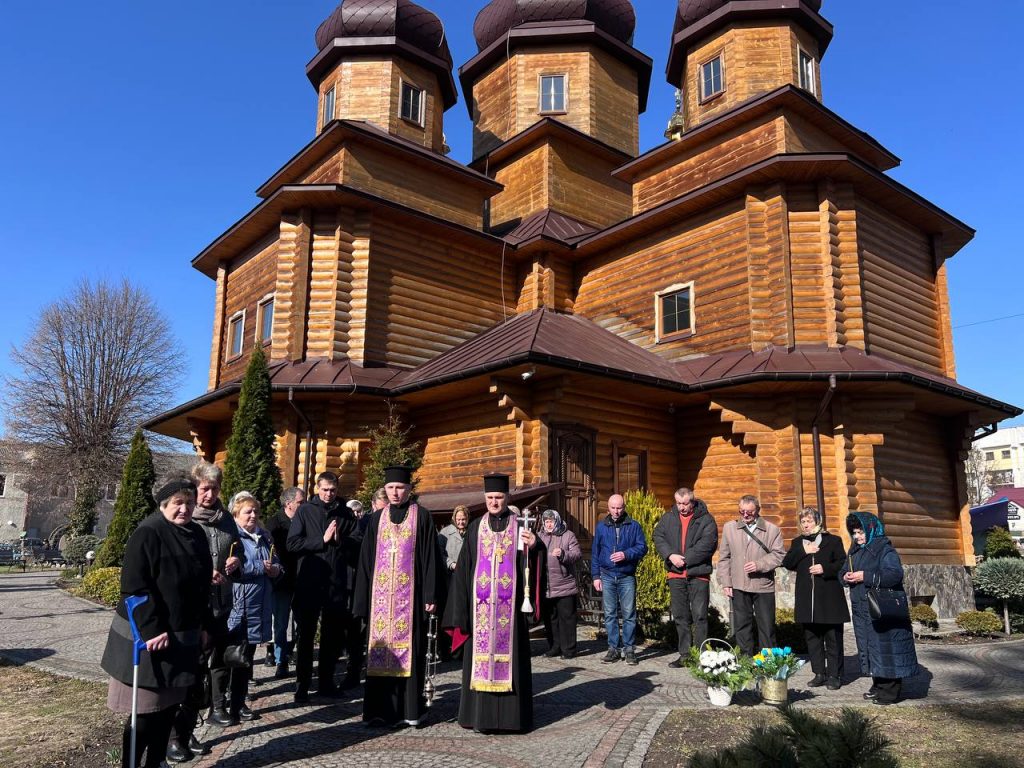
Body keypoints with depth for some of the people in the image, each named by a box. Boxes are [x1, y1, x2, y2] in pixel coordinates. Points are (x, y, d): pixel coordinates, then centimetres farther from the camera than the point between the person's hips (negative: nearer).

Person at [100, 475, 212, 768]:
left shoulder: (196, 534, 8)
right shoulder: (148, 534, -15)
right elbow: (134, 587, -20)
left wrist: (203, 625, 14)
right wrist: (152, 630, -23)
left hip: (183, 637, 7)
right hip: (149, 636, -7)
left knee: (169, 705, 14)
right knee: (147, 708, 0)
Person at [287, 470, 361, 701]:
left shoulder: (345, 513, 7)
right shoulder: (305, 511, 0)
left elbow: (358, 542, 2)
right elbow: (292, 544, -8)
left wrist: (340, 539, -15)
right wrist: (322, 540, -13)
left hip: (337, 582, 2)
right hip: (309, 581, -2)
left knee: (333, 635, 12)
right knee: (306, 635, 6)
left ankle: (326, 681, 26)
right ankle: (302, 685, 14)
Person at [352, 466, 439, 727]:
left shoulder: (422, 517, 1)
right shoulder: (376, 519, 10)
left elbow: (430, 558, -2)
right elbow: (365, 561, 11)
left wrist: (430, 596, -8)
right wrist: (363, 599, 5)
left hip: (410, 595, -3)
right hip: (381, 595, 3)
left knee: (409, 649, 1)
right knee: (381, 648, 4)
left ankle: (410, 709, 12)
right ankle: (382, 708, 13)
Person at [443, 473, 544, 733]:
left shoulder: (520, 527, 4)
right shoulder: (475, 528, 6)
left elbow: (531, 562, -2)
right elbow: (463, 568, 5)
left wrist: (534, 545, -23)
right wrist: (460, 609, 1)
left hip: (509, 605, -1)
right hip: (481, 605, 1)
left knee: (509, 653, 1)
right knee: (480, 654, 4)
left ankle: (510, 715, 11)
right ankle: (482, 713, 15)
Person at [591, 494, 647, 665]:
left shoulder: (634, 526, 3)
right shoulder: (601, 527, 8)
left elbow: (642, 547, -1)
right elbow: (595, 553, 10)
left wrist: (626, 554, -17)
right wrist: (596, 576, 5)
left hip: (627, 577, -2)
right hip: (607, 577, 2)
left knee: (629, 614, 0)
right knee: (610, 614, 6)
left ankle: (629, 649, 7)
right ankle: (613, 648, 13)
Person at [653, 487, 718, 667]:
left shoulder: (705, 519, -3)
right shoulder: (668, 517, 11)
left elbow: (707, 544, -13)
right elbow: (658, 536, 3)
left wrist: (685, 559, -15)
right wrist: (671, 555, -12)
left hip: (698, 573, -4)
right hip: (676, 574, 4)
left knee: (699, 615, -3)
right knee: (680, 616, 10)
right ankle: (685, 654, 19)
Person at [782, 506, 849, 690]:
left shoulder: (833, 540, 3)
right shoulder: (797, 543, 14)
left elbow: (842, 563, -1)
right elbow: (787, 564, 3)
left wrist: (825, 568, -16)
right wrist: (803, 551, -9)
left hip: (829, 598, -4)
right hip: (807, 598, 4)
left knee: (833, 638, 0)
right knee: (812, 637, 8)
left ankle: (834, 675, 8)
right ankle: (819, 673, 16)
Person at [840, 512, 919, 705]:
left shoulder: (884, 550, -11)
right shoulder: (854, 551, 13)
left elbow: (895, 574, -24)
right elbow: (843, 571, 20)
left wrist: (865, 576, -24)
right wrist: (846, 577, -4)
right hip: (862, 611, 8)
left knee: (885, 648, -5)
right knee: (869, 646, 13)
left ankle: (890, 691, 4)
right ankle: (878, 685, 24)